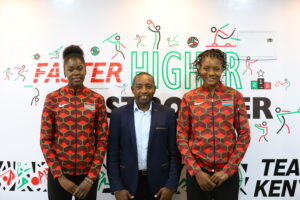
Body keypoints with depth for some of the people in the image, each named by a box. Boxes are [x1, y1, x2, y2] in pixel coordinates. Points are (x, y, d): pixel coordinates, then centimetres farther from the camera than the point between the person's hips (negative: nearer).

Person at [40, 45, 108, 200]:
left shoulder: (97, 100, -1)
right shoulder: (52, 99, -3)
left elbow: (102, 139, -1)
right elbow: (45, 140, -2)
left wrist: (91, 178, -6)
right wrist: (60, 176, -8)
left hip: (88, 173, 1)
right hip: (58, 173, 0)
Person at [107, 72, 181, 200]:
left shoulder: (167, 114, 0)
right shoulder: (118, 114, 0)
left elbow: (174, 153, 0)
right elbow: (112, 154, 0)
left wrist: (171, 185, -6)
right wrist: (117, 188, -6)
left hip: (159, 184, 0)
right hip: (128, 184, 0)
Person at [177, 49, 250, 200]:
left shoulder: (235, 96, -1)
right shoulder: (189, 98, -1)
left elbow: (244, 135, 0)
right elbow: (181, 137, 0)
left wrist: (228, 170, -6)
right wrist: (196, 171, -7)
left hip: (228, 172, 0)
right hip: (197, 171, 0)